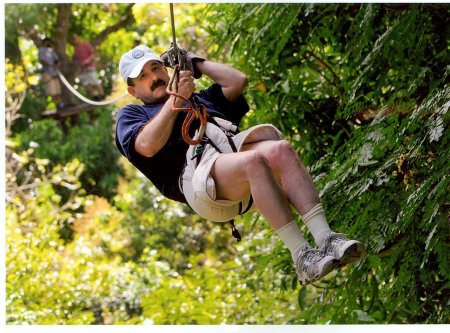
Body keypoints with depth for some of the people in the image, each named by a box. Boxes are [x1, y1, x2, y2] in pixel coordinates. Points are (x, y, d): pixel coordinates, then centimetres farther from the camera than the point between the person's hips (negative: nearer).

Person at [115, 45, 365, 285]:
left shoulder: (200, 98, 44)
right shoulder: (130, 115, 27)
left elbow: (238, 80, 29)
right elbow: (148, 146, 3)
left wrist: (196, 63, 34)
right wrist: (176, 100, 3)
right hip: (197, 171, -5)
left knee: (280, 150, -30)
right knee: (255, 162, -37)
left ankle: (326, 239, -42)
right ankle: (302, 257, -43)